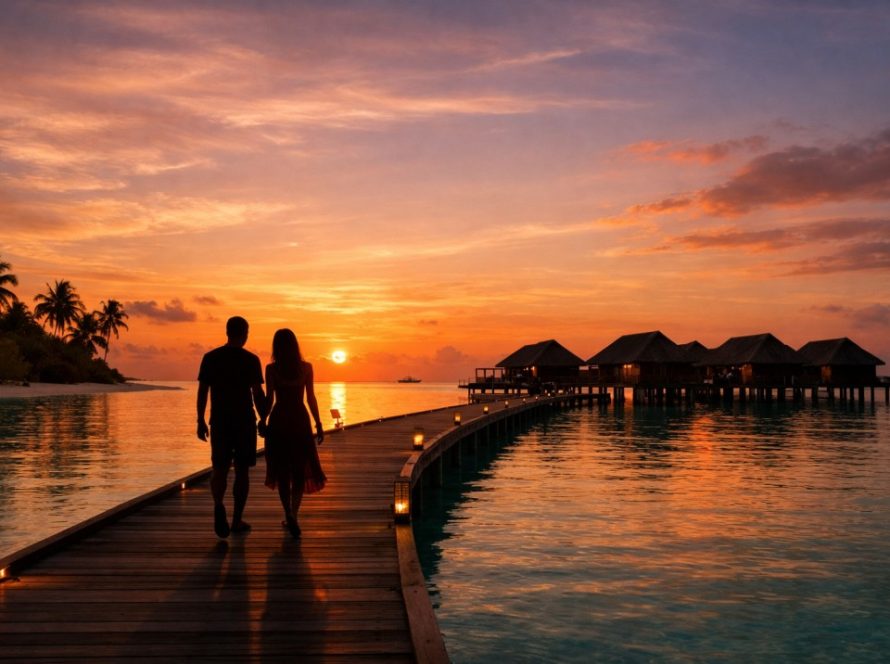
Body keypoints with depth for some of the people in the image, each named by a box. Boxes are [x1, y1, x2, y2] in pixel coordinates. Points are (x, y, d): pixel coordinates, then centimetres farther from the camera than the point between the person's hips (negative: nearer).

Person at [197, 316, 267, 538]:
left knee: (220, 469, 8)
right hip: (245, 422, -2)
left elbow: (202, 392, 2)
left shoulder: (210, 358, 2)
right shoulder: (251, 360, -6)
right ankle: (237, 520, 11)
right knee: (242, 470, 8)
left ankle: (218, 505, -21)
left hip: (219, 422, 2)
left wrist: (200, 421, 10)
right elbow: (258, 395, -8)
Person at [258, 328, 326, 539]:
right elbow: (311, 398, 0)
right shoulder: (306, 367, -1)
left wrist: (262, 421, 7)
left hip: (279, 421, -1)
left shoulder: (271, 369, -6)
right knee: (300, 469, 10)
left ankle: (289, 515, -1)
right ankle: (293, 515, -2)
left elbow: (270, 399, -7)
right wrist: (318, 424, 7)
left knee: (282, 470, 9)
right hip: (300, 420, 1)